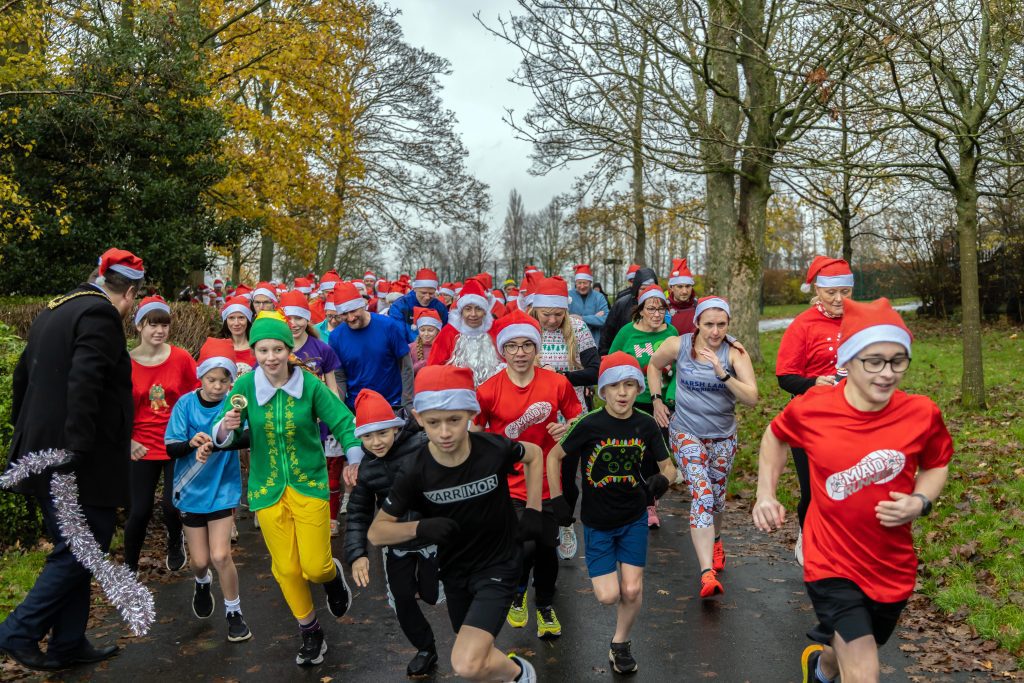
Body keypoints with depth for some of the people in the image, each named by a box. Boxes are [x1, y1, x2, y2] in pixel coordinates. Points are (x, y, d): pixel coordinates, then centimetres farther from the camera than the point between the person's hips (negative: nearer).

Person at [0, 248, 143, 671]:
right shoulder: (101, 315, -13)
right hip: (81, 462, -10)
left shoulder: (54, 311, 15)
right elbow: (83, 386, -25)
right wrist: (76, 452, -25)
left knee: (73, 551, 16)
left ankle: (67, 645, 23)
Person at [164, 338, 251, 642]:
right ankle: (203, 584, 45)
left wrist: (214, 445, -45)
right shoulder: (186, 404, -9)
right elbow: (171, 448, -11)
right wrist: (192, 443, -32)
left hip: (222, 488, -1)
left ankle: (234, 612, 14)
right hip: (191, 489, 1)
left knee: (220, 555, -9)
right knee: (200, 560, 8)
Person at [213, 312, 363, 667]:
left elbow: (342, 422, -9)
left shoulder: (310, 384, -14)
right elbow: (223, 438, -9)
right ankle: (310, 631, 33)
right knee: (286, 568, 9)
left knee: (315, 566, -2)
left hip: (309, 483, -1)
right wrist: (225, 427, -33)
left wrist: (356, 456, -26)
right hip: (267, 488, 2)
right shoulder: (245, 385, -10)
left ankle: (333, 575, 36)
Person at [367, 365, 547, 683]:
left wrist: (533, 510, -6)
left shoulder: (494, 449, -22)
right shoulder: (417, 473, -19)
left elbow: (534, 454, 2)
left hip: (498, 567, -3)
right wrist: (420, 528, -28)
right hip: (455, 572, 3)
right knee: (475, 657, 21)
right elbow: (376, 532, -9)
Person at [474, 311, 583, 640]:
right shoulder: (489, 391, -12)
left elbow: (578, 417, 7)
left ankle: (545, 605, 41)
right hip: (509, 483, -2)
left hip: (547, 480, 2)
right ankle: (517, 593, 24)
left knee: (547, 547, 11)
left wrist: (568, 428, -14)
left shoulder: (557, 383, -7)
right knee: (525, 546, -13)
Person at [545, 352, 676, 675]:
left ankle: (620, 644, 26)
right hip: (597, 521, -2)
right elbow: (554, 456, -5)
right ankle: (608, 569, 31)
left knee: (632, 590, -3)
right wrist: (557, 500, -7)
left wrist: (662, 479, -20)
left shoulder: (646, 424, -10)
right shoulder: (589, 424, -18)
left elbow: (667, 466, 3)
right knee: (608, 595, -5)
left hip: (634, 518, 2)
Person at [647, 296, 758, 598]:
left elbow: (752, 398, -20)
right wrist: (657, 400, 3)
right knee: (702, 494, -18)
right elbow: (654, 366, 10)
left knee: (717, 496, 16)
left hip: (723, 435, 2)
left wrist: (722, 373, -31)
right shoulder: (678, 345, -11)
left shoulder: (735, 353, -12)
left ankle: (715, 539, 50)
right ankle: (707, 573, -22)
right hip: (686, 433, -2)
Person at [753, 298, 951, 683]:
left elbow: (936, 465, 6)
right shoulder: (810, 409, -16)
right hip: (832, 565, -3)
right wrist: (766, 495, -2)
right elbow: (775, 435, 6)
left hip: (893, 568, 3)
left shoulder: (922, 414, -13)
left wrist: (920, 501, -14)